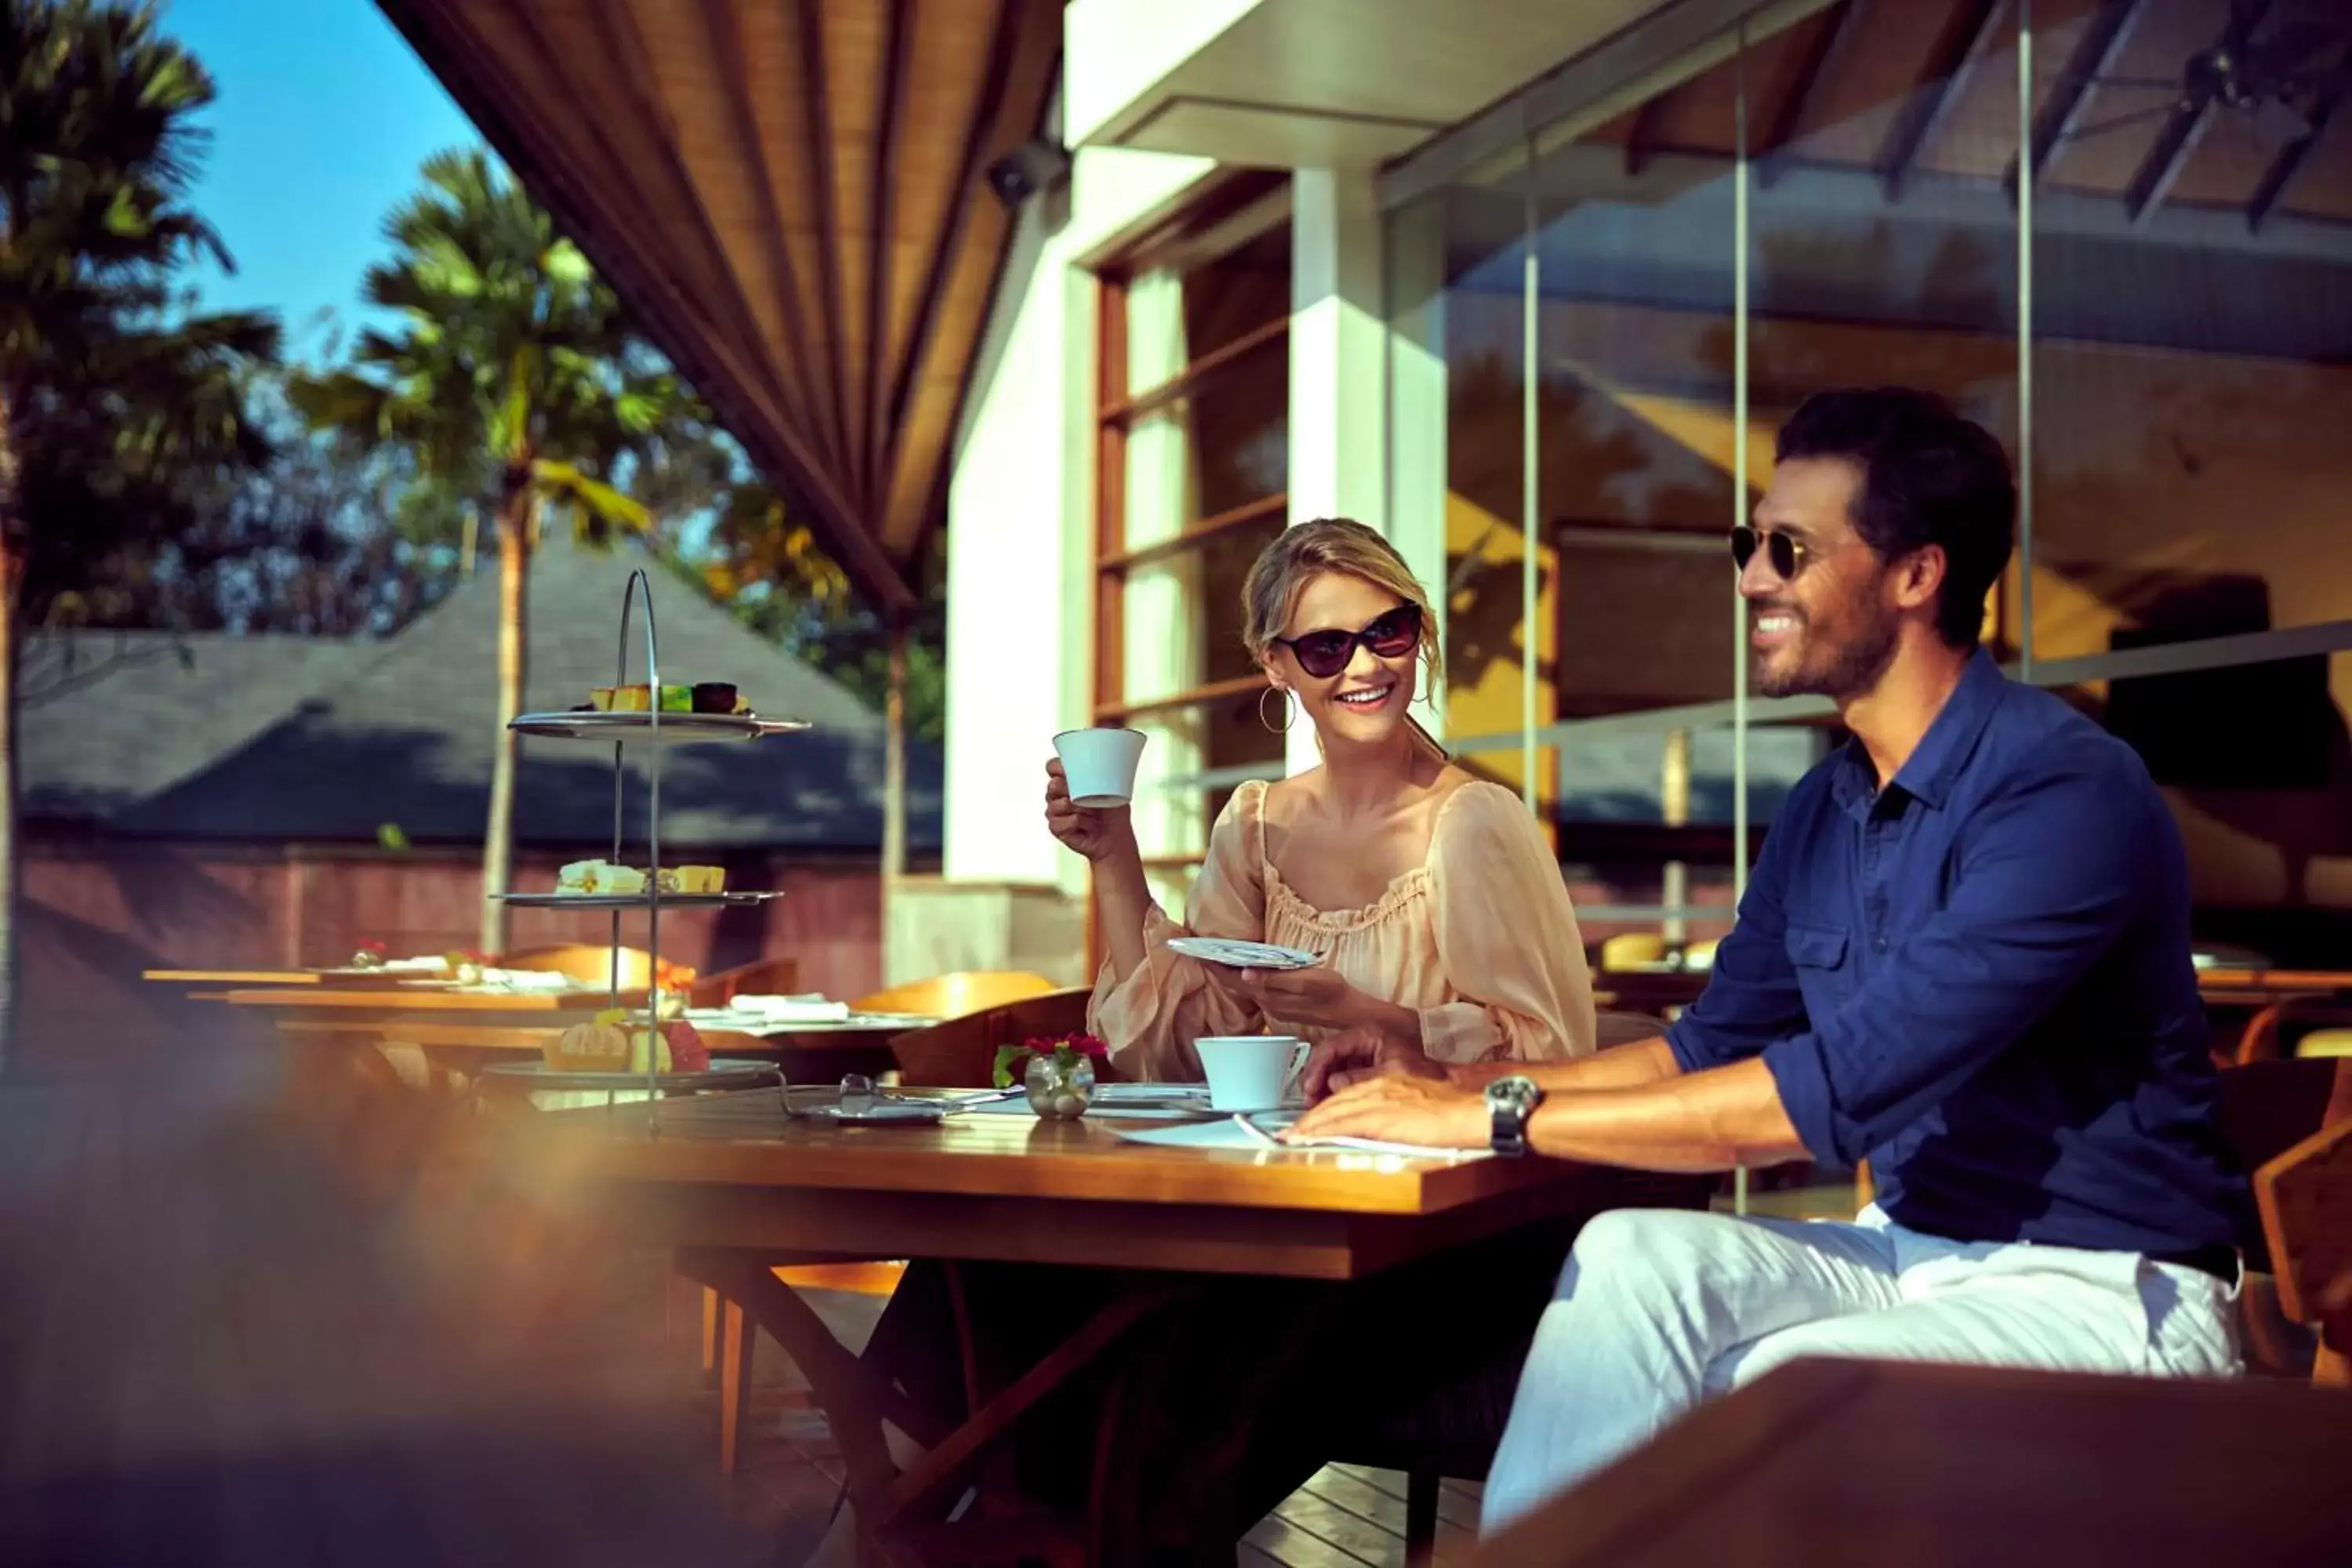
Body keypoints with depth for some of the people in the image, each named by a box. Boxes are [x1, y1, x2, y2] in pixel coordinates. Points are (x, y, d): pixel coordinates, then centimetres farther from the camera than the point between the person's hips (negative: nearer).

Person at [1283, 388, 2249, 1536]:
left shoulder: (2064, 793, -20)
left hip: (2105, 1295, -7)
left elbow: (1836, 1090, -26)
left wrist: (1500, 1116, -24)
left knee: (1781, 1381, -29)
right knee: (1632, 1257, -17)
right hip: (1914, 1255, 7)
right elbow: (1709, 1049, 16)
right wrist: (1454, 1084, 3)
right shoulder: (1822, 812, 6)